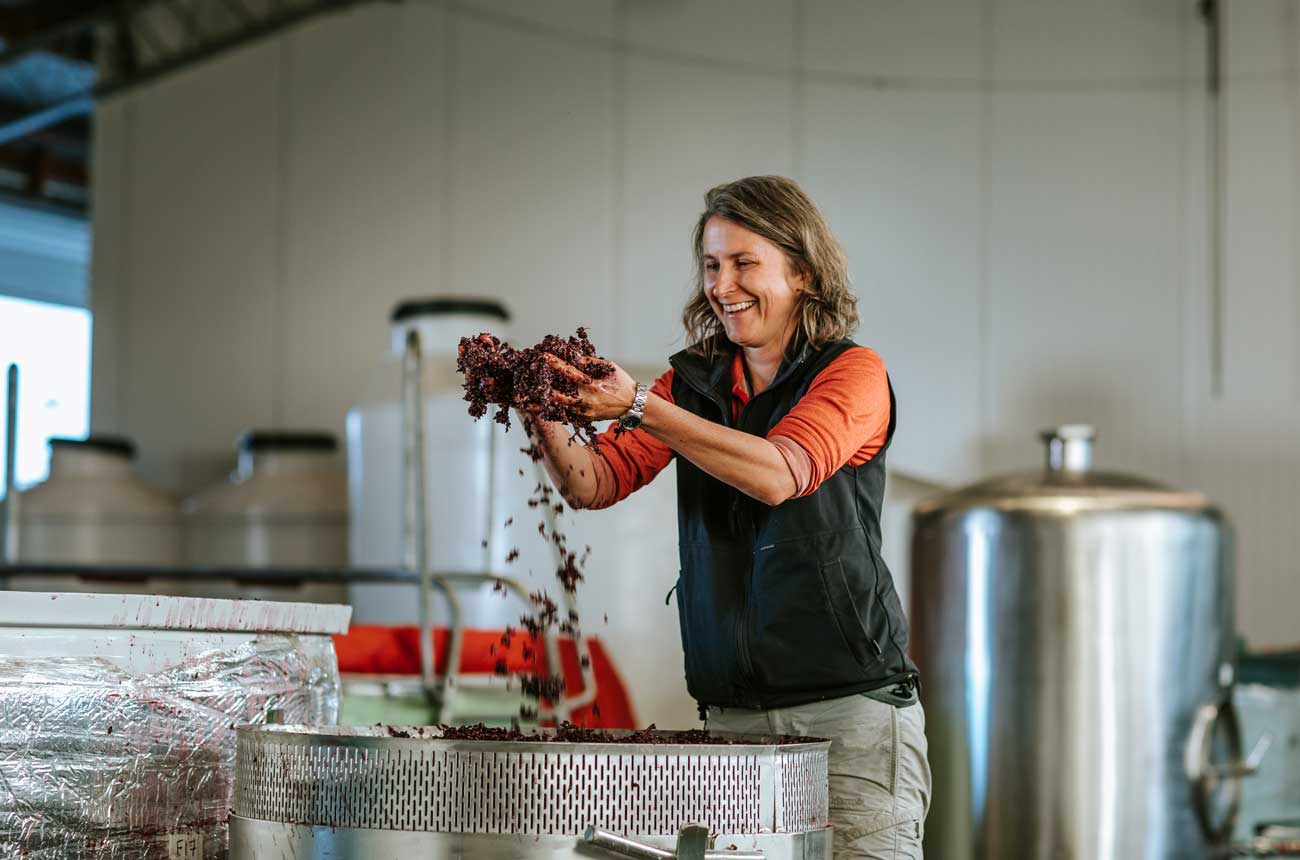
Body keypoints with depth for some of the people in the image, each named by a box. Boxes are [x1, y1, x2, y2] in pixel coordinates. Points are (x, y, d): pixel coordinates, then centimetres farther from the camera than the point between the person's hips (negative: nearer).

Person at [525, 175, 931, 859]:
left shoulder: (853, 373, -2)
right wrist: (547, 416, -18)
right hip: (732, 712, 4)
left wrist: (639, 407, -26)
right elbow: (593, 483, 2)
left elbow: (779, 473, -20)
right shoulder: (694, 381, 13)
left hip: (848, 707, -4)